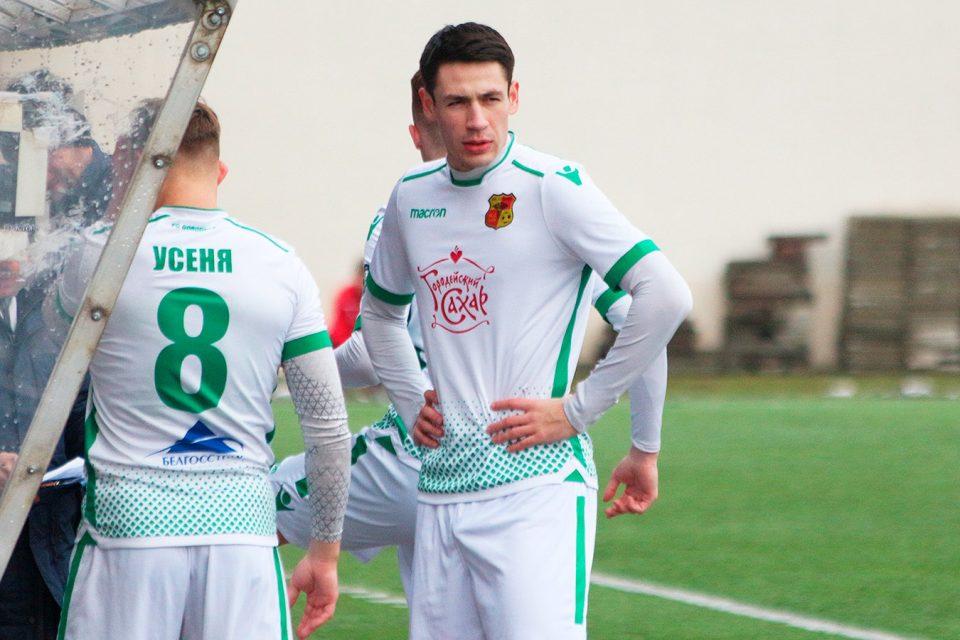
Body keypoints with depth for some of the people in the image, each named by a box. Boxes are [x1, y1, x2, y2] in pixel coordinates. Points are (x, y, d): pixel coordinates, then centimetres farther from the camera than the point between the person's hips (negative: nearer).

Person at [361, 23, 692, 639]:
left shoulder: (552, 189, -7)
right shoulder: (412, 198, 12)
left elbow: (666, 295, -15)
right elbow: (380, 310, 32)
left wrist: (578, 409, -12)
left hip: (535, 487, -6)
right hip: (440, 492, 6)